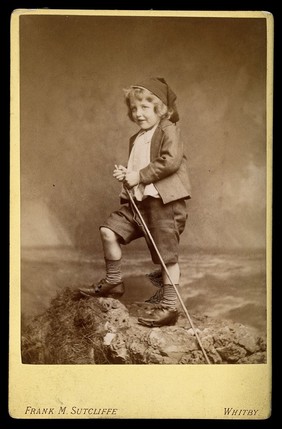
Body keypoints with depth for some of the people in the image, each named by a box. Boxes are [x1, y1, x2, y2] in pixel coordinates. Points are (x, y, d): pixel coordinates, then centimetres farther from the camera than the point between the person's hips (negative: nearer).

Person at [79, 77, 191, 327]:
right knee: (109, 230, 3)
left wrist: (139, 175, -17)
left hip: (164, 201, -8)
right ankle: (113, 282, 19)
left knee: (167, 256, -3)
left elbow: (171, 160, -21)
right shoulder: (136, 139, 20)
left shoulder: (168, 130, -6)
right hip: (138, 200, 8)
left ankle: (169, 307, 6)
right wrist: (125, 174, 8)